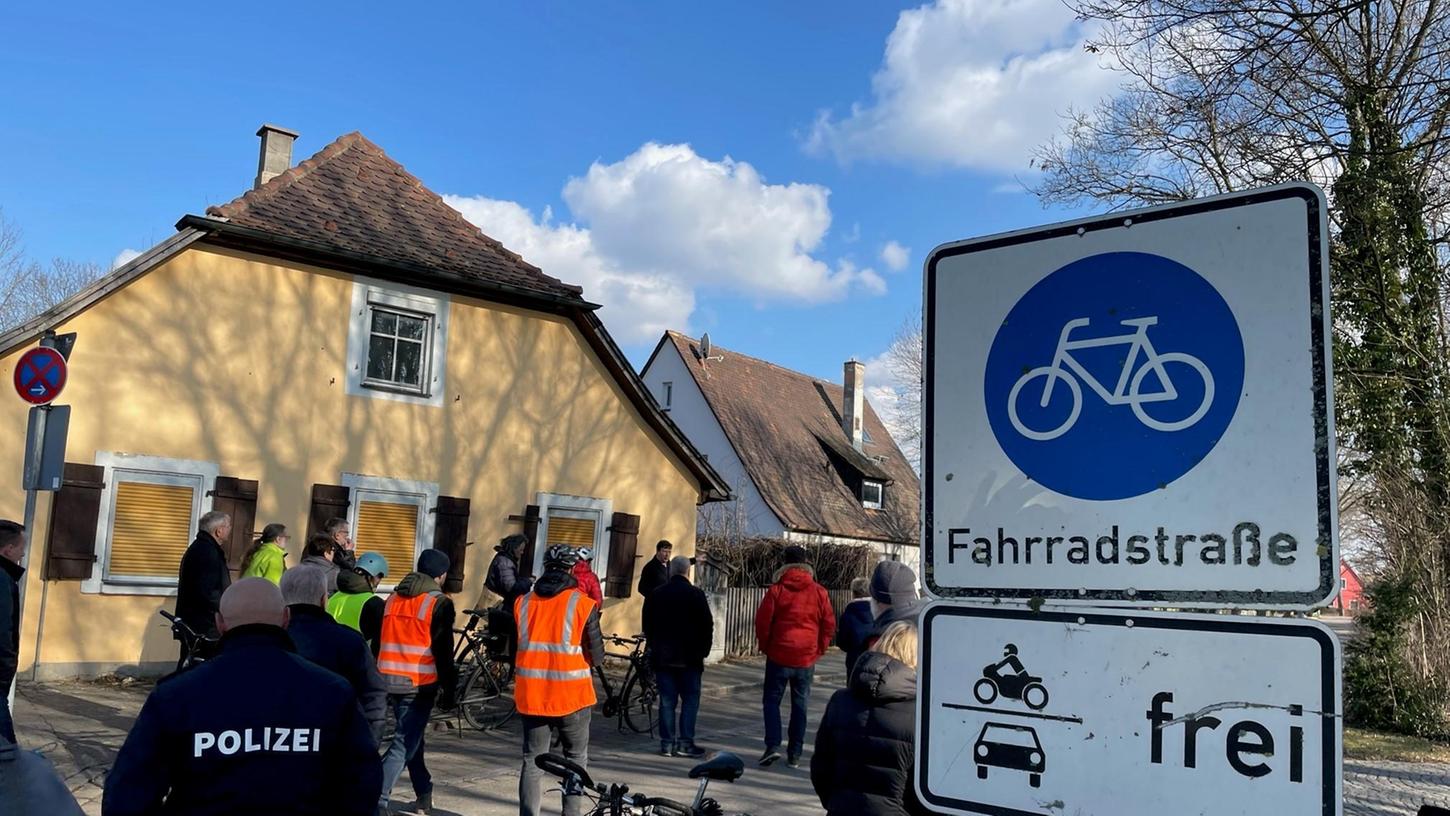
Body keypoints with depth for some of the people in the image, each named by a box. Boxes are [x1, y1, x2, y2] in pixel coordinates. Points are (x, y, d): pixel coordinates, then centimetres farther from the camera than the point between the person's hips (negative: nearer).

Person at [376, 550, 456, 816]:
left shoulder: (393, 598, 13)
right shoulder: (439, 603, -7)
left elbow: (380, 641, 17)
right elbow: (443, 650, -10)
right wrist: (447, 688, -4)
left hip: (390, 681, 7)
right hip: (420, 683, -7)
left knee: (410, 735, 20)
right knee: (405, 743, -4)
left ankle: (424, 794, 28)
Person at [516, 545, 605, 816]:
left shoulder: (522, 602, 3)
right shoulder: (582, 603, -8)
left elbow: (512, 648, 9)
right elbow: (597, 657, -5)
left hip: (531, 695, 3)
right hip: (572, 696, -3)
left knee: (533, 761, 11)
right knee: (576, 759, 14)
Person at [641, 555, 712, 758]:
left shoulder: (656, 595, 6)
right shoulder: (696, 595, -6)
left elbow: (648, 626, 12)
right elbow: (707, 626, -6)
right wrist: (703, 651, 4)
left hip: (662, 657, 4)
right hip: (689, 658, -3)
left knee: (667, 700, 7)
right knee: (690, 699, 4)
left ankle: (667, 743, 7)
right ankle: (685, 742, -1)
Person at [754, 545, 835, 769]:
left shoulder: (776, 590, -6)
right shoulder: (819, 592, 0)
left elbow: (762, 621, -5)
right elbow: (829, 624, 2)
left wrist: (765, 647, 8)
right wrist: (819, 650, 13)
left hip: (779, 655, -2)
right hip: (807, 658, 2)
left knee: (772, 700, 9)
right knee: (800, 705, 11)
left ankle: (773, 745, -6)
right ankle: (794, 754, 12)